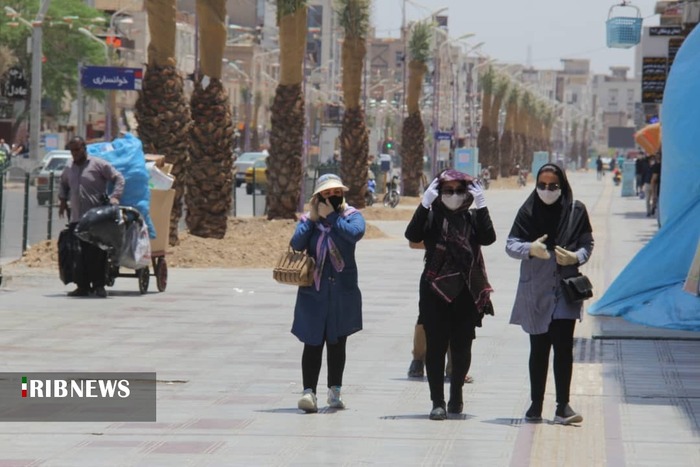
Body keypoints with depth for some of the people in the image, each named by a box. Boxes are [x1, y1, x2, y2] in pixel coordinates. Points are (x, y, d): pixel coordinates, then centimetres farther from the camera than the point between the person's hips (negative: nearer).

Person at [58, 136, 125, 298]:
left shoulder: (98, 164, -2)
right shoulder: (68, 169, 17)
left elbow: (118, 178, -3)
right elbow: (63, 184, 37)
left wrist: (115, 196, -15)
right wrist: (62, 200, 23)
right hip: (76, 218, 5)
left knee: (97, 253, -4)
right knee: (80, 254, 4)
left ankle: (99, 285, 1)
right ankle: (83, 286, 7)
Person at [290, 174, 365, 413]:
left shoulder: (351, 216, 1)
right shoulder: (308, 220, 5)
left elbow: (356, 232, -22)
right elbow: (296, 244, -12)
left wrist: (332, 216, -14)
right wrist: (312, 219, -12)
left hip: (343, 292, 0)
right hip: (313, 292, 0)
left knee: (337, 343, 10)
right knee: (313, 343, -6)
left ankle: (334, 391, 20)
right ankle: (309, 391, -9)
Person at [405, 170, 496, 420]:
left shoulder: (472, 218, 7)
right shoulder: (431, 216, 2)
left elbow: (488, 237, -11)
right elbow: (412, 235, -16)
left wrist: (481, 204, -16)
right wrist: (425, 203, -21)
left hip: (466, 292, 2)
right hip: (435, 290, -2)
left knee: (462, 347, 7)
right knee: (436, 345, -3)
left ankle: (456, 394, 25)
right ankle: (438, 401, 1)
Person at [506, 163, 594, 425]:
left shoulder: (576, 210, 1)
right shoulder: (529, 211, 0)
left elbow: (587, 244, 8)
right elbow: (511, 245, -2)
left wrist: (576, 257, -13)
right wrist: (530, 249, -22)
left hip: (565, 288, -1)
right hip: (535, 289, 1)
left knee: (563, 347, -9)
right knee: (538, 349, 8)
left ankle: (563, 406, -7)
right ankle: (536, 405, 17)